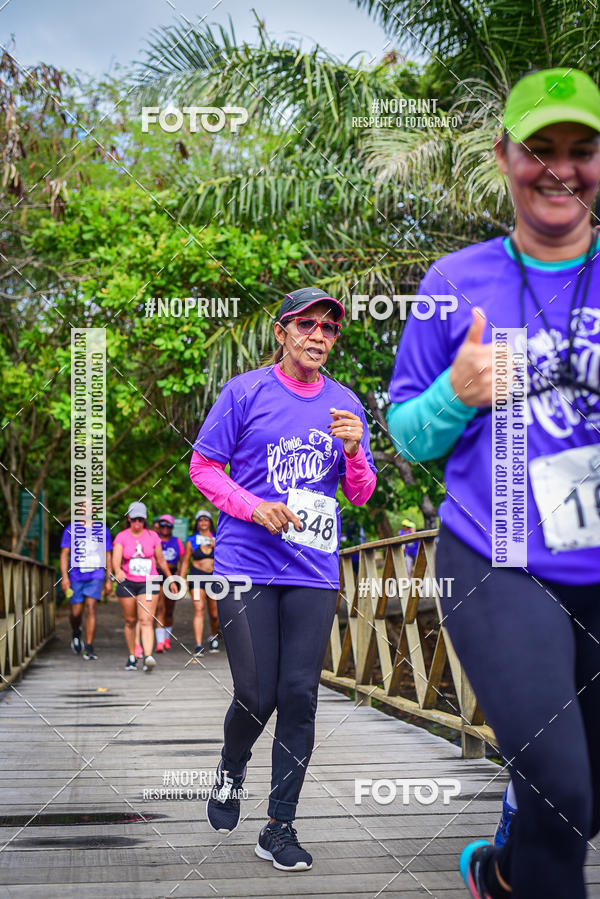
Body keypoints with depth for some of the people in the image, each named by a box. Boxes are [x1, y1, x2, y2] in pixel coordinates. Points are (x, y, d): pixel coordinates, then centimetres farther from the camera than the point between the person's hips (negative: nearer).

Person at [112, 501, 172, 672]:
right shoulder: (121, 537, -1)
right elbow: (116, 557, -17)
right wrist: (118, 570, -38)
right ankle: (132, 657, 23)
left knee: (146, 621, -13)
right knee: (130, 621, 9)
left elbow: (161, 560, 14)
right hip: (127, 583, 1)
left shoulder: (152, 536, 4)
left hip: (148, 583, -1)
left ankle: (148, 657, -25)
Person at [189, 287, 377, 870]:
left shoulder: (345, 405, 10)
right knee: (257, 696, -5)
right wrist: (256, 508, -12)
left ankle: (279, 828, 11)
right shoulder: (244, 392, 1)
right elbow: (203, 466, 3)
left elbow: (361, 495, 13)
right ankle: (231, 767, 30)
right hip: (246, 565, -3)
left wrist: (354, 451, -9)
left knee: (299, 697, 0)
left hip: (314, 572, 3)